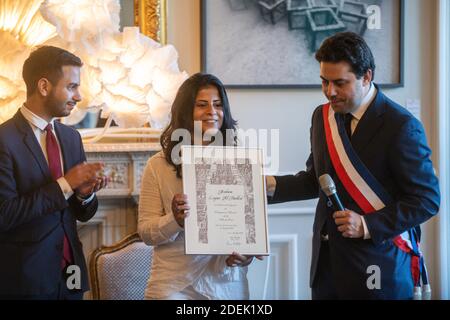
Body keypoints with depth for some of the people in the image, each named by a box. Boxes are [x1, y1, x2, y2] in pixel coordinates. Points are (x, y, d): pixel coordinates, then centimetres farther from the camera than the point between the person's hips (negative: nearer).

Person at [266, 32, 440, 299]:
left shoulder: (401, 126, -14)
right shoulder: (322, 117, 6)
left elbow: (428, 200, -13)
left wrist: (368, 225, -20)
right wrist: (274, 186, -1)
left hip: (377, 268, -5)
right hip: (327, 264, 6)